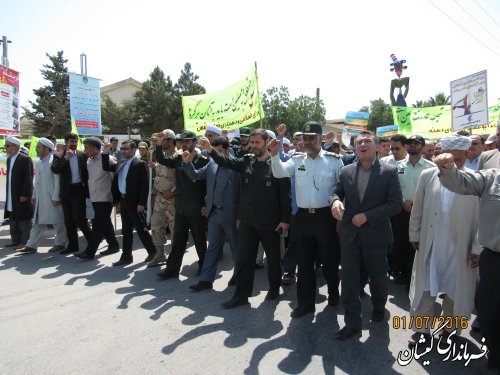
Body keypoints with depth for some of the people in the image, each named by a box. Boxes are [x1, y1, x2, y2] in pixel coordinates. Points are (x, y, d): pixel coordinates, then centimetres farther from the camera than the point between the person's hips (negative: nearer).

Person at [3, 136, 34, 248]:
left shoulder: (25, 159, -12)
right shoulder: (9, 159, 13)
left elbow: (28, 178, -15)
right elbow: (9, 177, 16)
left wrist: (24, 195, -18)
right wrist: (8, 193, 11)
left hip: (22, 196, -8)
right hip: (11, 197, 8)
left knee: (24, 220, 0)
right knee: (12, 220, 14)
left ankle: (25, 242, 8)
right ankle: (15, 240, 25)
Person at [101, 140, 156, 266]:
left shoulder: (140, 164, -12)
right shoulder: (120, 163, 11)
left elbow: (145, 185, -16)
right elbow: (106, 167, 21)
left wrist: (141, 203, -20)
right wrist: (105, 153, 7)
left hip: (135, 202, -7)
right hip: (123, 201, 7)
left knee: (140, 229, 2)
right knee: (126, 230, 12)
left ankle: (153, 252, 18)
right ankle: (126, 256, 21)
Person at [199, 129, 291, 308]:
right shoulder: (246, 161, 5)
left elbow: (285, 194, -9)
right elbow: (226, 161, -7)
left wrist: (285, 219, -12)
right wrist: (210, 149, -23)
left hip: (270, 222, -3)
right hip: (247, 220, 4)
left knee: (273, 257, 14)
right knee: (243, 258, 8)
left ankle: (274, 288, 35)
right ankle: (241, 294, 21)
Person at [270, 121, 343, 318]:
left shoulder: (334, 160, -3)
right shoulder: (297, 159, 5)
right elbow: (280, 173, -7)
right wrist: (275, 154, -23)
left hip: (326, 216, -2)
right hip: (303, 217, 3)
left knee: (329, 259, 12)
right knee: (304, 262, 10)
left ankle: (333, 293, 38)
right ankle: (306, 302, 24)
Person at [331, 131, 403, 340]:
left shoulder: (389, 172, -6)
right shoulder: (346, 171, 4)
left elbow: (396, 204, -10)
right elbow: (337, 192, 12)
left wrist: (368, 216, -18)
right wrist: (335, 201, -13)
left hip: (376, 234, -2)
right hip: (349, 234, 2)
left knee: (377, 277, 17)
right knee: (349, 279, 3)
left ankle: (379, 308, 45)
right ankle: (352, 323, 16)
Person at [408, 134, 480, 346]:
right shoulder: (428, 176, 0)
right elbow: (417, 209, 6)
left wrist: (477, 248, -4)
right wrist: (414, 235, 7)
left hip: (459, 248, -1)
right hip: (429, 246, 1)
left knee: (454, 290, 14)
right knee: (425, 288, 10)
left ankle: (449, 328, 36)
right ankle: (421, 329, 25)